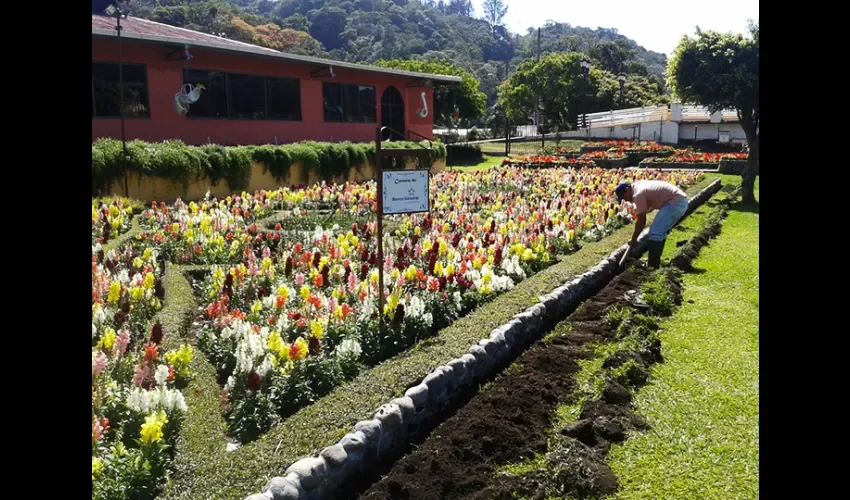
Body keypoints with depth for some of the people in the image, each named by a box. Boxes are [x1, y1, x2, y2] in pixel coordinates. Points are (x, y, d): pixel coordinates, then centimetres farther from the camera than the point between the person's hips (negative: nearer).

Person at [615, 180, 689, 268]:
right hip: (682, 201, 11)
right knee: (661, 231, 21)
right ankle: (655, 260, 29)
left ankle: (653, 265, -8)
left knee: (655, 232, -11)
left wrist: (633, 239, -2)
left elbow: (642, 220, -10)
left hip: (675, 203, -11)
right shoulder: (639, 185, 15)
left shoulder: (638, 194, -14)